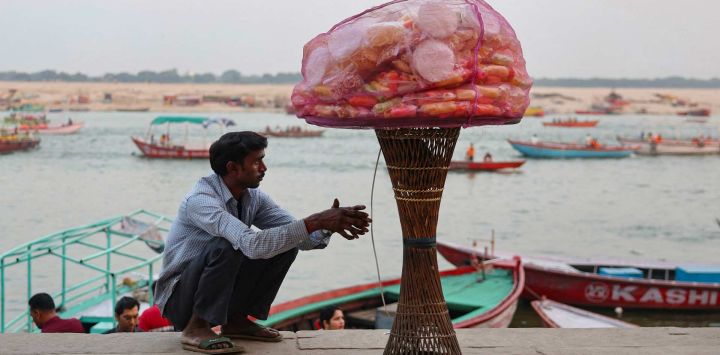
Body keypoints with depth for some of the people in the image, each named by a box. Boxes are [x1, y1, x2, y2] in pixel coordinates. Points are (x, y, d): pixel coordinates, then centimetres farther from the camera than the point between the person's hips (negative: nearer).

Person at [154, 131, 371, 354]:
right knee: (226, 246, -33)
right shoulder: (201, 199, -27)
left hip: (219, 293, 7)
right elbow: (251, 244, -40)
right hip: (179, 299, -7)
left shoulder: (253, 197, -3)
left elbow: (300, 238, -5)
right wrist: (314, 222, -41)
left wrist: (327, 227, -27)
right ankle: (197, 327, -16)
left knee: (285, 244, -5)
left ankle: (236, 320, 4)